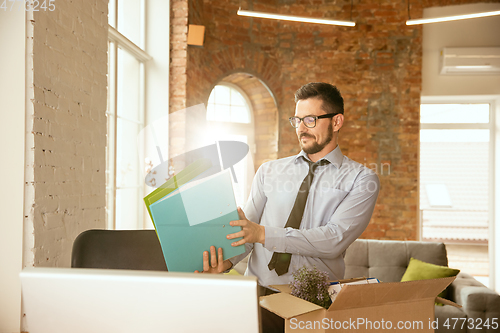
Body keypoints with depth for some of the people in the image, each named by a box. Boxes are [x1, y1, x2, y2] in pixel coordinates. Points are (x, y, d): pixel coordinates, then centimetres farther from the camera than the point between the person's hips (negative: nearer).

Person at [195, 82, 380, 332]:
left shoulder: (361, 179, 2)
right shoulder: (269, 172, 15)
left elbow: (335, 239, -11)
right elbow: (244, 228, 7)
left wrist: (264, 234, -19)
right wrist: (226, 260, -15)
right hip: (256, 291, 3)